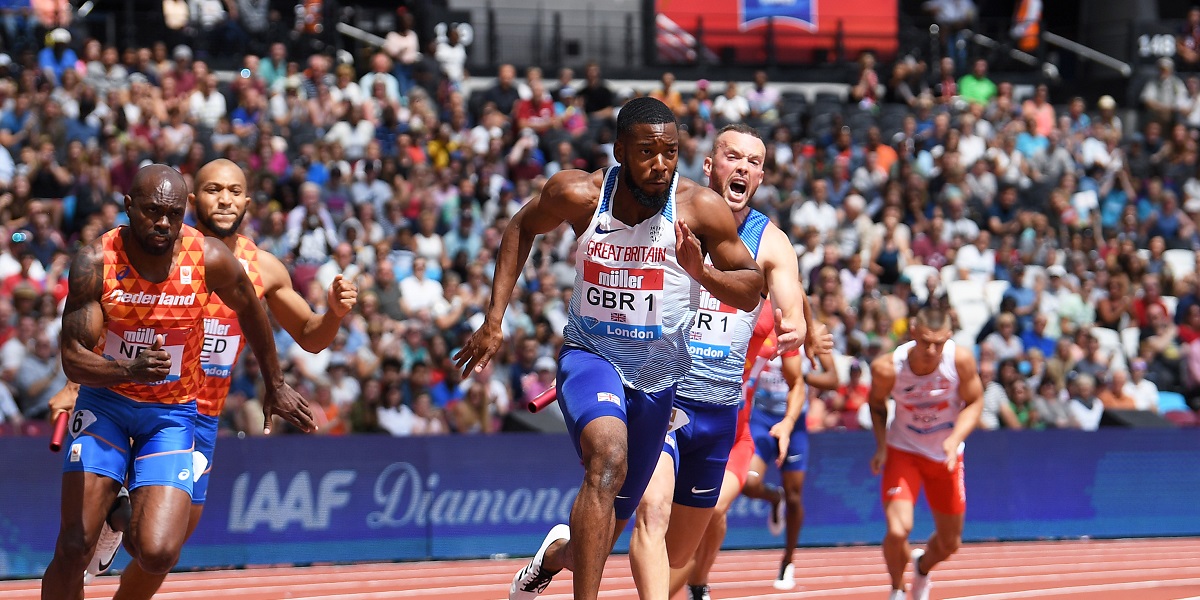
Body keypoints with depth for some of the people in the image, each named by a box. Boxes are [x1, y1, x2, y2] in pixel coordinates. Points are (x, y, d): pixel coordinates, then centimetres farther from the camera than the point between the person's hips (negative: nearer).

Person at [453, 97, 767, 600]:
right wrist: (494, 319, 3)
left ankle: (558, 552, 52)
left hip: (657, 376, 3)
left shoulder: (701, 209, -16)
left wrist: (701, 271, -27)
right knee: (608, 459, -34)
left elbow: (750, 292, -6)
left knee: (613, 518, 16)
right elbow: (522, 227, 7)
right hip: (590, 356, -3)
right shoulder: (579, 195, -14)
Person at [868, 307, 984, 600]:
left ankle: (923, 566, 51)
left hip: (946, 455, 2)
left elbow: (974, 403, -8)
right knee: (897, 532, -22)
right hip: (903, 452, -2)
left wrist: (955, 439, -24)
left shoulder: (961, 360, -23)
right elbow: (876, 404, -2)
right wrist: (881, 446, -14)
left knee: (949, 543, 13)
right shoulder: (889, 368, -24)